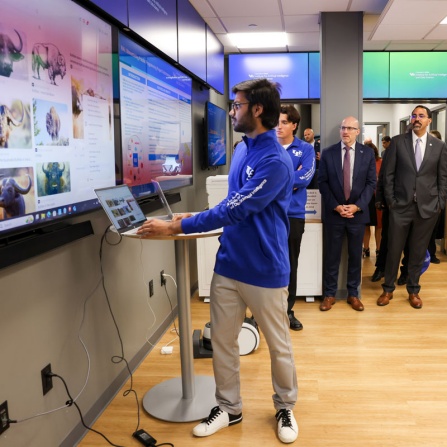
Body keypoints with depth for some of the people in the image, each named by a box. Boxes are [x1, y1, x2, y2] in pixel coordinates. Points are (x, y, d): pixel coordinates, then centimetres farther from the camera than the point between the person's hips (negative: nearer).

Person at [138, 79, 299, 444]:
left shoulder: (275, 160, -20)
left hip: (265, 271, -7)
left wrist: (175, 227, -20)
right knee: (222, 342, 14)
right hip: (228, 265, 7)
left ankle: (285, 408, 35)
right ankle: (229, 408, 33)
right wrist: (195, 218, 8)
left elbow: (235, 210, -24)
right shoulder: (241, 149, 7)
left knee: (279, 346, 13)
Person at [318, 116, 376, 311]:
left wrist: (357, 206, -12)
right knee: (332, 255, 6)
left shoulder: (367, 153, 2)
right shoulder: (328, 153, 1)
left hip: (357, 212, 1)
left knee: (355, 255, 10)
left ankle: (353, 294, 23)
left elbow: (371, 182, 0)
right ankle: (329, 294, 17)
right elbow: (322, 182, -1)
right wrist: (336, 206, -11)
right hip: (333, 213, -1)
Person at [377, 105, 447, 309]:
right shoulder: (397, 142, 1)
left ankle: (413, 291, 24)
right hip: (401, 206, -1)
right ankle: (388, 289, 19)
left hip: (428, 207, 1)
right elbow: (388, 174, 1)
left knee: (418, 252, 10)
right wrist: (390, 200, -4)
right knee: (394, 250, 5)